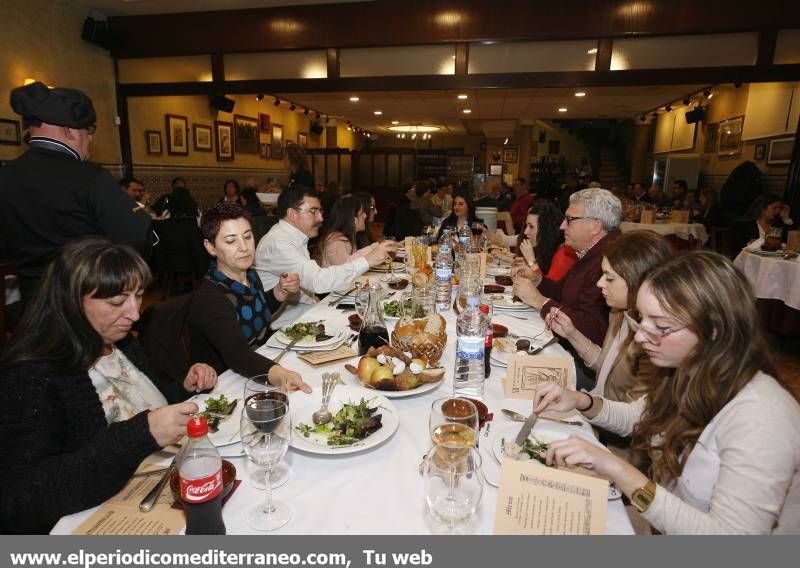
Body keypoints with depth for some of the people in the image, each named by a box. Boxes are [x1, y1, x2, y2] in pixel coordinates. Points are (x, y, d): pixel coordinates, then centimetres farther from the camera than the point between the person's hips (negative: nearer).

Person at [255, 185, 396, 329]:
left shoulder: (295, 238, 14)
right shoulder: (277, 243, -20)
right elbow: (318, 281, -31)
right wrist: (368, 260, -30)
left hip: (305, 315, 9)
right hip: (286, 326, -9)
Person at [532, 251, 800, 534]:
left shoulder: (759, 418, -28)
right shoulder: (687, 373, -4)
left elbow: (731, 530, -31)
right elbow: (638, 417, 12)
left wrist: (618, 471, -33)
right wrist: (581, 401, -6)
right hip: (660, 522, 6)